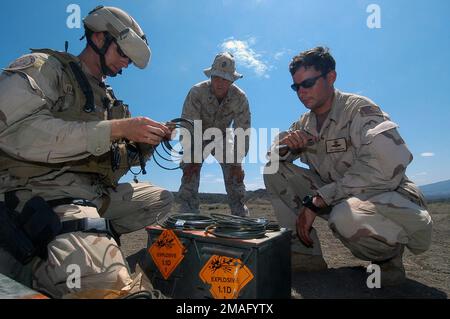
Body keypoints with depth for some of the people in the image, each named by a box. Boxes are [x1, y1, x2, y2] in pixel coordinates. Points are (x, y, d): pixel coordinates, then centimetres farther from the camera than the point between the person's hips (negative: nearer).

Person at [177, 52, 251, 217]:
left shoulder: (240, 97, -22)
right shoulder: (197, 92, -28)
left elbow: (243, 131, -17)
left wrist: (237, 162, -19)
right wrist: (190, 159, -28)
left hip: (222, 137, 2)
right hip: (198, 137, -1)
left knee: (235, 177, -6)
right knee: (190, 175, -15)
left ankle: (241, 219, 5)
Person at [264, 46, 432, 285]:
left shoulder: (358, 109, -15)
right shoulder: (304, 124, 6)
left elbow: (388, 164, -30)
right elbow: (273, 158, 10)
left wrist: (317, 201, -29)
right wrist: (284, 146, -17)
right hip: (339, 198, 6)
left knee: (346, 216, -41)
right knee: (275, 170, -7)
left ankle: (387, 255, -4)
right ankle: (305, 253, -3)